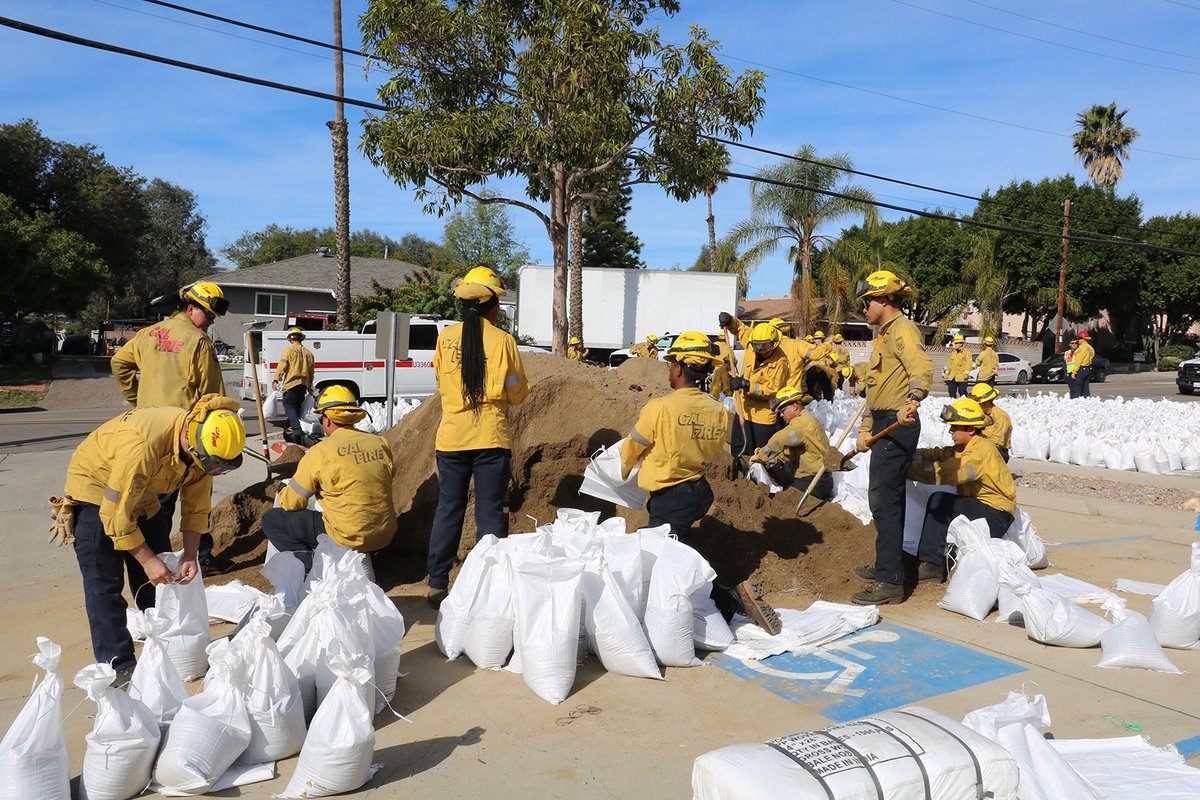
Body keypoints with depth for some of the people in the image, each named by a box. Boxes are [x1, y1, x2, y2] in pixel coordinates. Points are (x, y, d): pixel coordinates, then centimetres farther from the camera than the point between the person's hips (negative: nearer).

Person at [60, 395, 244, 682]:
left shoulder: (203, 445, -18)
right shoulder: (144, 443, -40)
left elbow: (196, 506, -7)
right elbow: (116, 513, -33)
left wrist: (190, 556, -16)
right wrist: (147, 560, -28)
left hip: (141, 494, 7)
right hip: (96, 490, -7)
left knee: (161, 576, 7)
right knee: (105, 582, -9)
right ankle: (118, 664, -1)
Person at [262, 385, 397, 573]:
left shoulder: (320, 452, -12)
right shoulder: (381, 443, 3)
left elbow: (292, 503, -4)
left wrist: (283, 493, 19)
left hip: (348, 539, -6)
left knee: (271, 519, 8)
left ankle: (312, 566, -5)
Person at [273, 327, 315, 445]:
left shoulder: (289, 350, -3)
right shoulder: (308, 353, 14)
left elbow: (282, 366, -12)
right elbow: (311, 371, 20)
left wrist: (276, 380, -10)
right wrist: (310, 386, 28)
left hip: (291, 383, -6)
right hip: (303, 385, 6)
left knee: (289, 406, -5)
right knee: (297, 407, 13)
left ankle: (297, 429, -20)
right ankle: (290, 427, 17)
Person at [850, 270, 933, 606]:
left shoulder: (903, 329, -11)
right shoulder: (883, 335, 22)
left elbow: (922, 367, -31)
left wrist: (912, 400, -49)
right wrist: (865, 431, 22)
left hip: (897, 424, -11)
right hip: (885, 426, 11)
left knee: (884, 499, -11)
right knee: (888, 497, 18)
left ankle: (891, 582, -8)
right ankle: (887, 566, 30)